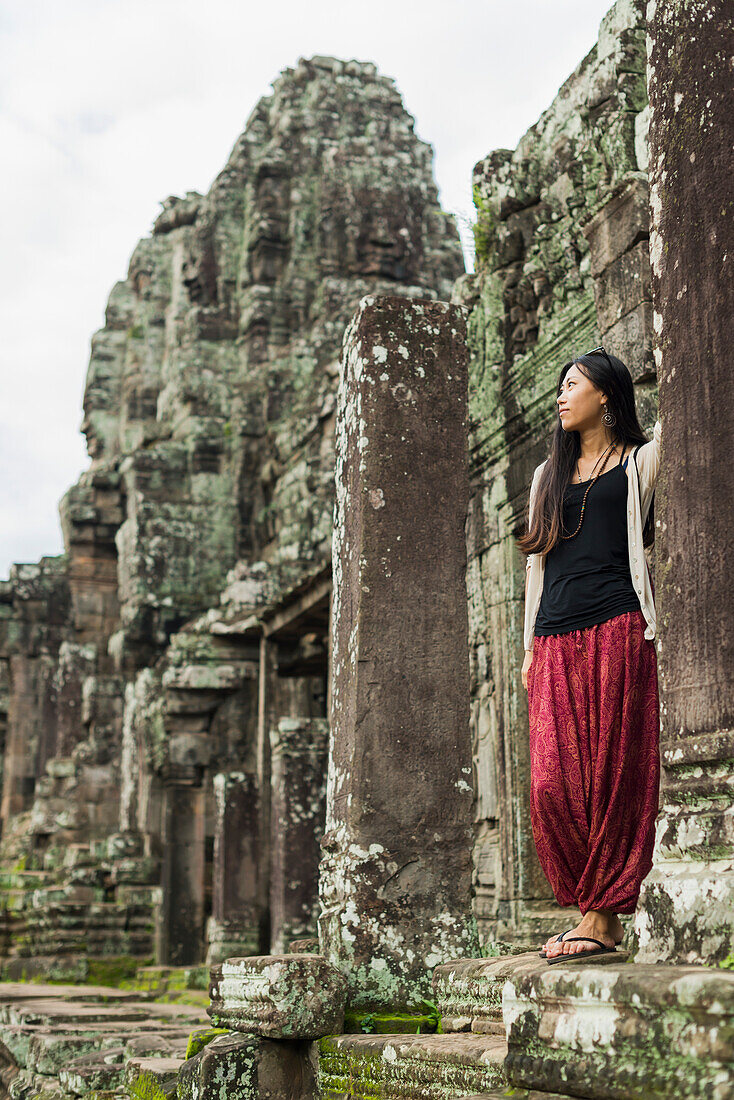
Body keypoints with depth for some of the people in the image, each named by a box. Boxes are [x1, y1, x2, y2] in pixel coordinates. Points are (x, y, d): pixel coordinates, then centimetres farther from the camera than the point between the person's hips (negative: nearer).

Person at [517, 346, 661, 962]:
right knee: (555, 783, -5)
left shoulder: (639, 460, 12)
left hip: (617, 633, -4)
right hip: (556, 647, 4)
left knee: (614, 774, -6)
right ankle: (592, 906, 5)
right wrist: (530, 649, 15)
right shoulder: (548, 476, 24)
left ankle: (605, 913, 0)